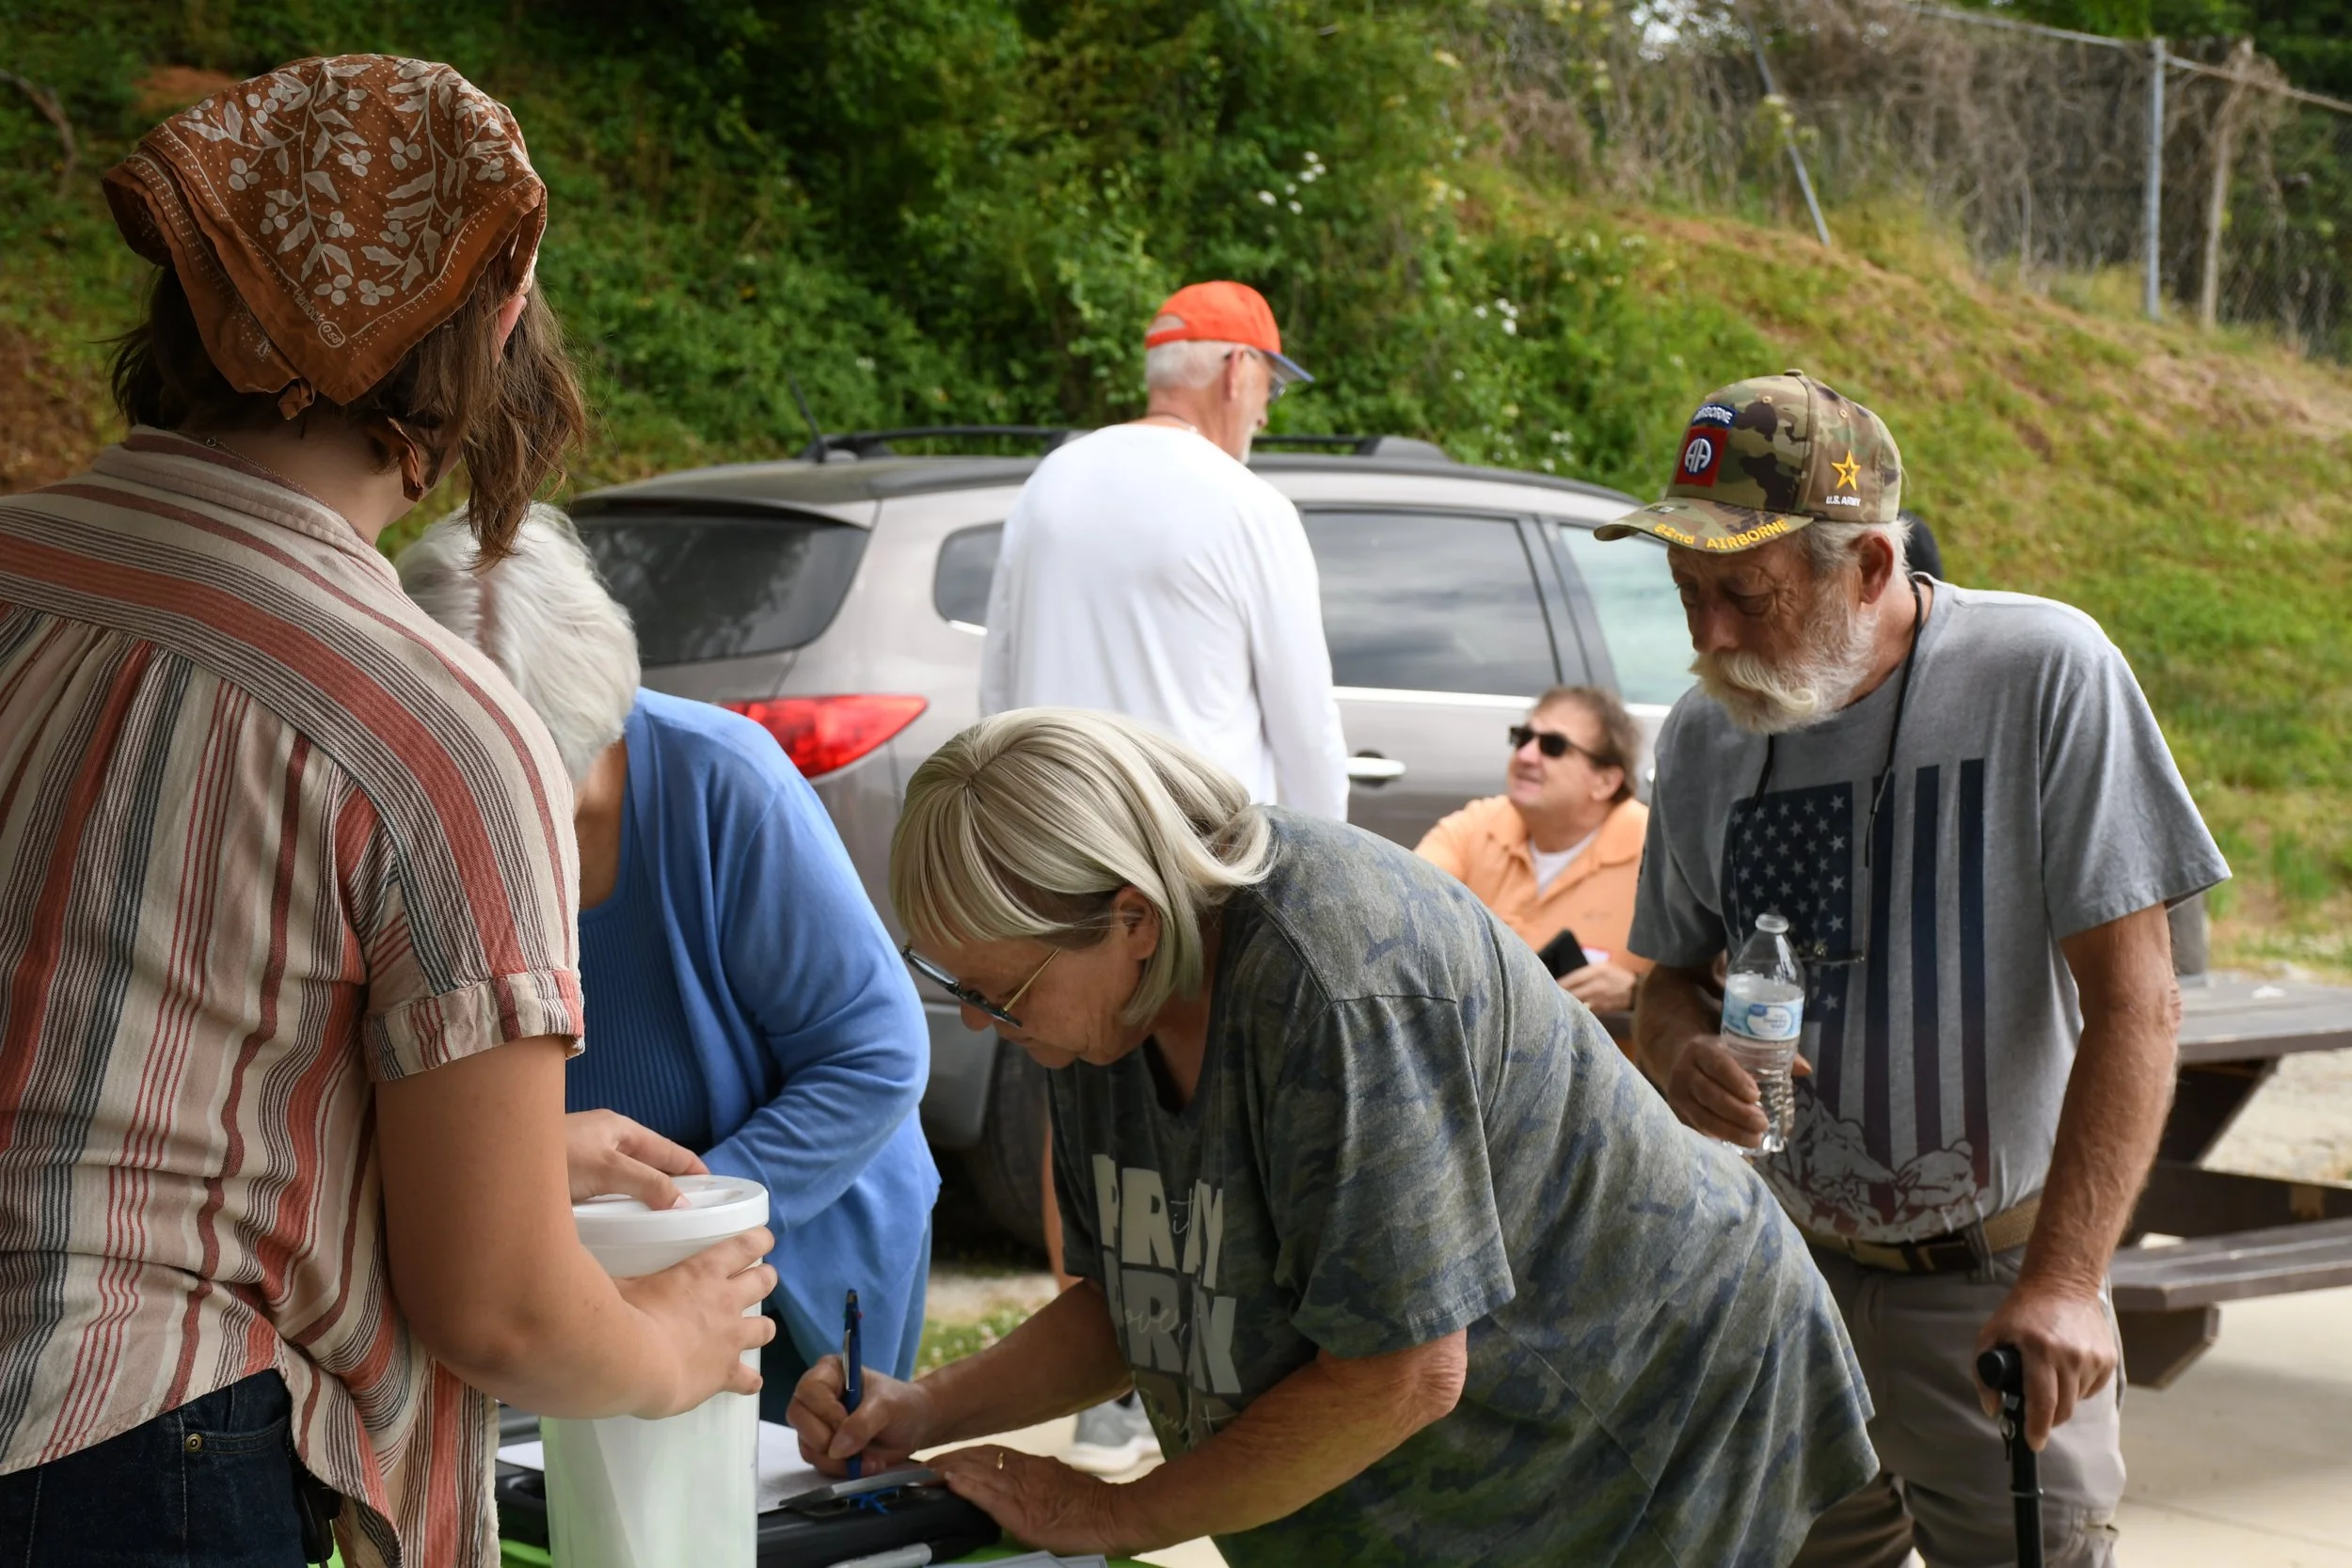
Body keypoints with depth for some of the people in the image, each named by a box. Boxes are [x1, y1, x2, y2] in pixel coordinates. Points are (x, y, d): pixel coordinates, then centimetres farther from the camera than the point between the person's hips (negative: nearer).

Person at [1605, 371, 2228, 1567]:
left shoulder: (2044, 674, -15)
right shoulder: (1704, 736, -1)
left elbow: (2132, 1000, -16)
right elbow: (1671, 976, 13)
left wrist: (2067, 1279, -24)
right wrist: (1679, 1049, -12)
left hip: (1996, 1286, -4)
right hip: (1790, 1276, 4)